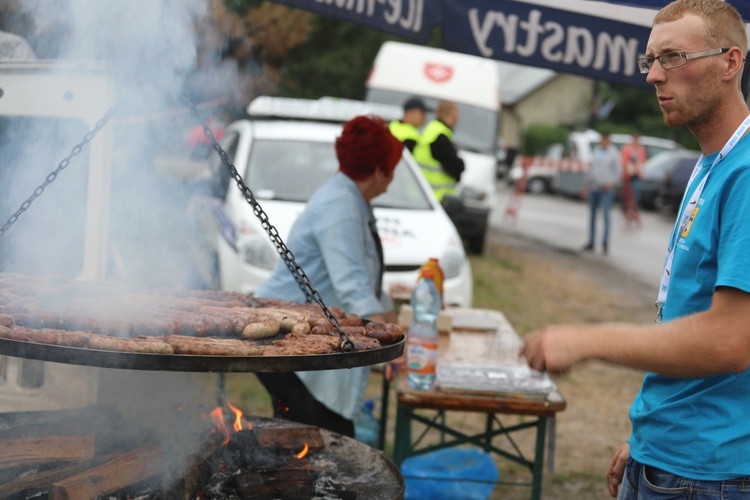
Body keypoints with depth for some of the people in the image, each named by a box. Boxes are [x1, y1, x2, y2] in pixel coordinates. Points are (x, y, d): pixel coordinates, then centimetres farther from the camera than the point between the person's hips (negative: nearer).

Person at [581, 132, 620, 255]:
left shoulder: (614, 153, -3)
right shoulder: (596, 151, 12)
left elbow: (617, 172, -4)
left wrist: (611, 183, -20)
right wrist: (586, 186, 18)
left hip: (606, 189, -6)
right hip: (593, 188, 6)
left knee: (606, 216, -8)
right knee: (592, 215, 8)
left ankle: (605, 244, -5)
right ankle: (591, 243, 15)